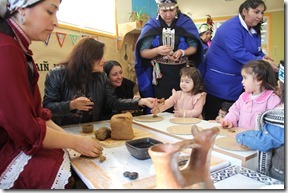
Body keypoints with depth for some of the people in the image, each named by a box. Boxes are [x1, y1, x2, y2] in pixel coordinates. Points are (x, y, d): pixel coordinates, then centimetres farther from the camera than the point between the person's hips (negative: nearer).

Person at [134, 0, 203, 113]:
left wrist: (182, 52, -20)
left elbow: (194, 47, 1)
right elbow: (143, 52, -5)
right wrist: (158, 50, -24)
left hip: (182, 73, 1)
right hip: (160, 74, 0)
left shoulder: (185, 22, 2)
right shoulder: (152, 25, 0)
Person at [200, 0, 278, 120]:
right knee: (214, 120, 2)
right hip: (218, 82, -8)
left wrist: (263, 57, -8)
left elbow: (257, 52, 15)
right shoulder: (231, 27, -18)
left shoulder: (255, 31, 11)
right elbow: (237, 53, -28)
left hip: (238, 83, 8)